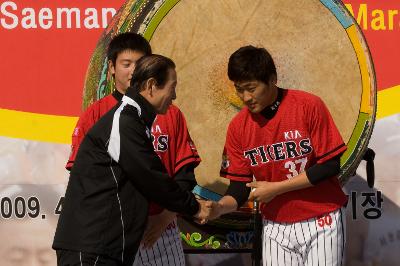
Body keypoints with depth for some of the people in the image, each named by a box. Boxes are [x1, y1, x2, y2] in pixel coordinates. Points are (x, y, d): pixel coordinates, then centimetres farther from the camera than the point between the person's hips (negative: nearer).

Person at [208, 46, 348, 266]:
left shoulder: (309, 106, -12)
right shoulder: (238, 127, -2)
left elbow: (330, 166, -12)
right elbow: (240, 186, 2)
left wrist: (275, 188, -15)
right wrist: (219, 208, -20)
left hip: (320, 222, -3)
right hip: (275, 227, 3)